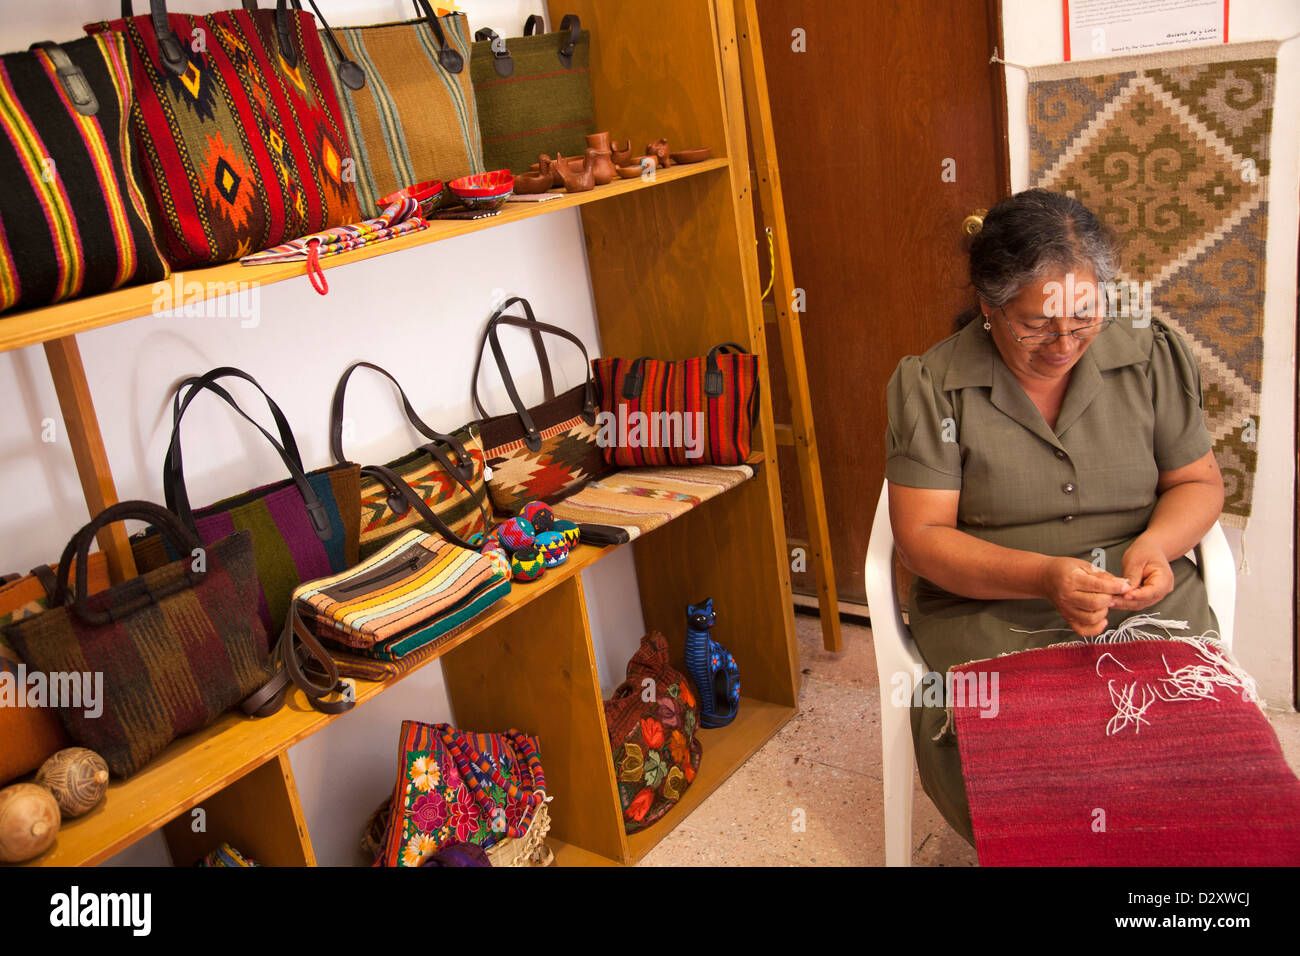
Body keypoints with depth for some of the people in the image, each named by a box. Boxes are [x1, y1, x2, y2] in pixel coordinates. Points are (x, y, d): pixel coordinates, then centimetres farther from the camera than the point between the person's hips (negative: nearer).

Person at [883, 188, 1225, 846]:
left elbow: (1198, 481, 13)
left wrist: (1156, 544, -9)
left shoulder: (1153, 357, 5)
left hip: (1145, 602, 3)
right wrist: (1043, 576, -22)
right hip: (988, 612, -2)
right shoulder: (929, 387, -5)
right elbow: (921, 535, -8)